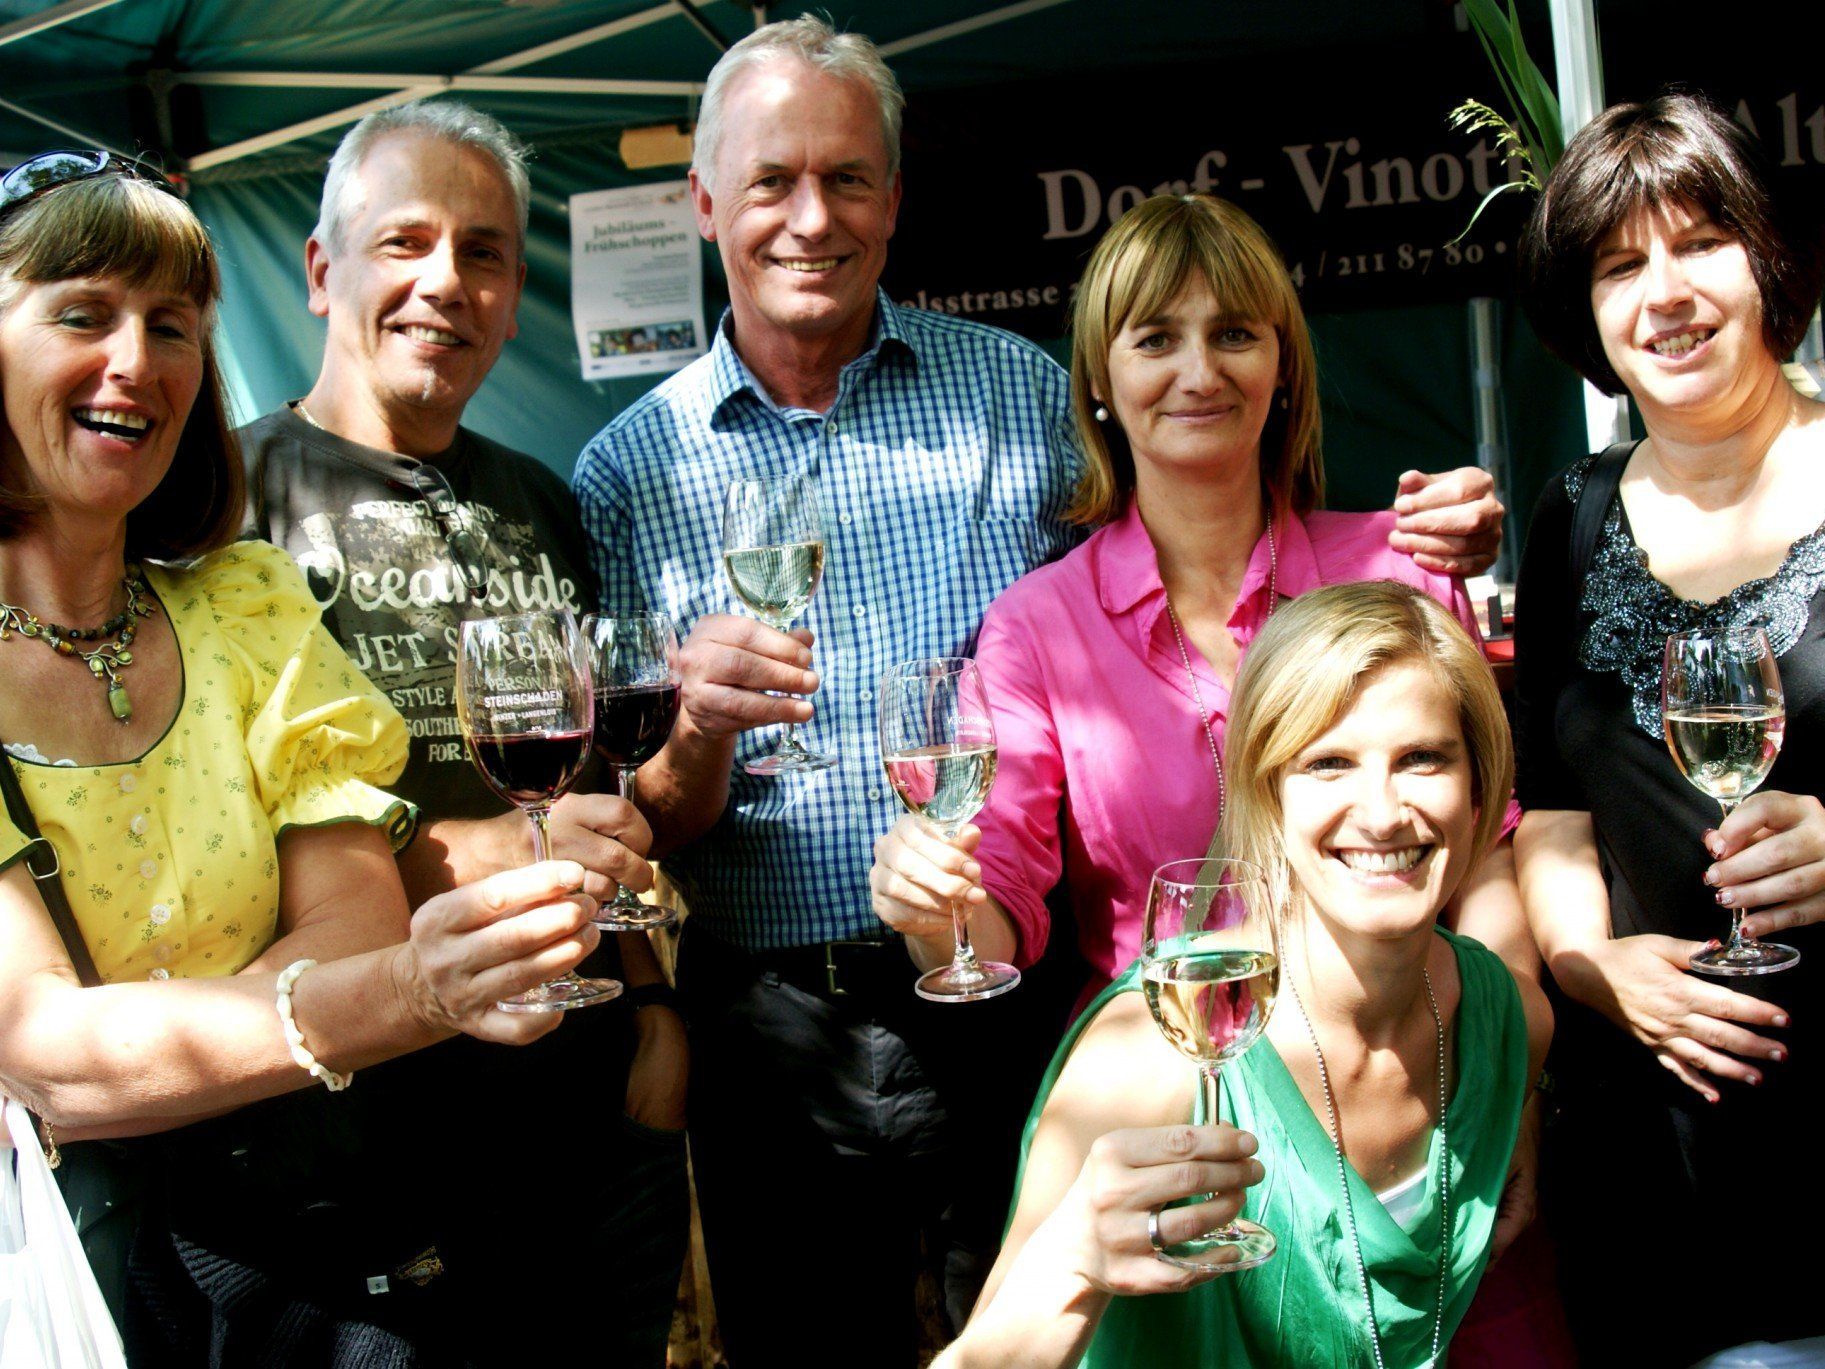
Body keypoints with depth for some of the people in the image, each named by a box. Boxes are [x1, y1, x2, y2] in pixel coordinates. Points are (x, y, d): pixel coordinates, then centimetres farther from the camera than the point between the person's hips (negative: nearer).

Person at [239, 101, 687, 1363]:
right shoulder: (241, 494, -6)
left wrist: (651, 1005, 9)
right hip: (362, 1104, -5)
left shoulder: (537, 505, 13)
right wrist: (459, 859, -24)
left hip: (589, 1081, 6)